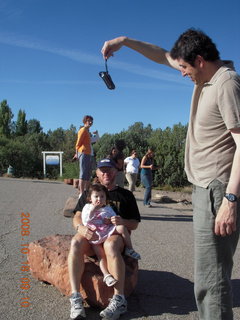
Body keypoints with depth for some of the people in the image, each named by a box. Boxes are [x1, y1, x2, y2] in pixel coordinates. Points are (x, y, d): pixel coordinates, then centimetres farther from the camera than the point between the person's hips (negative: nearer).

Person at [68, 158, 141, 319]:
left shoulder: (126, 195, 17)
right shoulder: (88, 193, 23)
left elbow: (135, 224, 12)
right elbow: (77, 217, 12)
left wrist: (122, 222, -12)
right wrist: (81, 228, -13)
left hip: (115, 234, -2)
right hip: (91, 235, 2)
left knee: (110, 245, -38)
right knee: (75, 242, -33)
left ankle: (119, 299, -34)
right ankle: (75, 297, -33)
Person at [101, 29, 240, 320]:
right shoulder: (205, 75, 14)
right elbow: (163, 56, 26)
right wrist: (125, 41, 19)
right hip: (204, 187, 10)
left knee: (210, 277, -8)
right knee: (208, 272, 16)